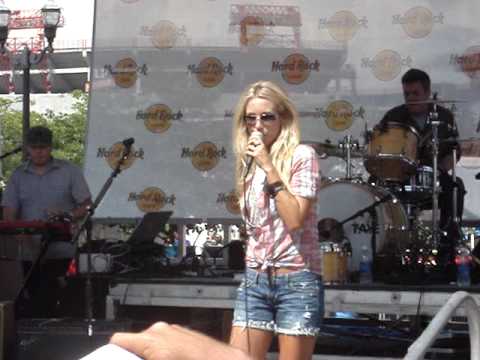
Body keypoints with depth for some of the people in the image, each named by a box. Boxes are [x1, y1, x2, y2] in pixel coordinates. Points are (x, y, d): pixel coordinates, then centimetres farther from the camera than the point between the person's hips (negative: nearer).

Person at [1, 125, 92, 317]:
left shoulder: (69, 171, 5)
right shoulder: (18, 175, 11)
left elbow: (87, 205, 4)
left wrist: (67, 215, -15)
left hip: (61, 252, -3)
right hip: (30, 252, 3)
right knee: (35, 296, 4)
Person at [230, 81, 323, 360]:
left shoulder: (302, 156, -7)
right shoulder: (249, 161, 12)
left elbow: (295, 220, -19)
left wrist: (269, 168, -18)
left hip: (297, 281, -6)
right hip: (255, 279, 6)